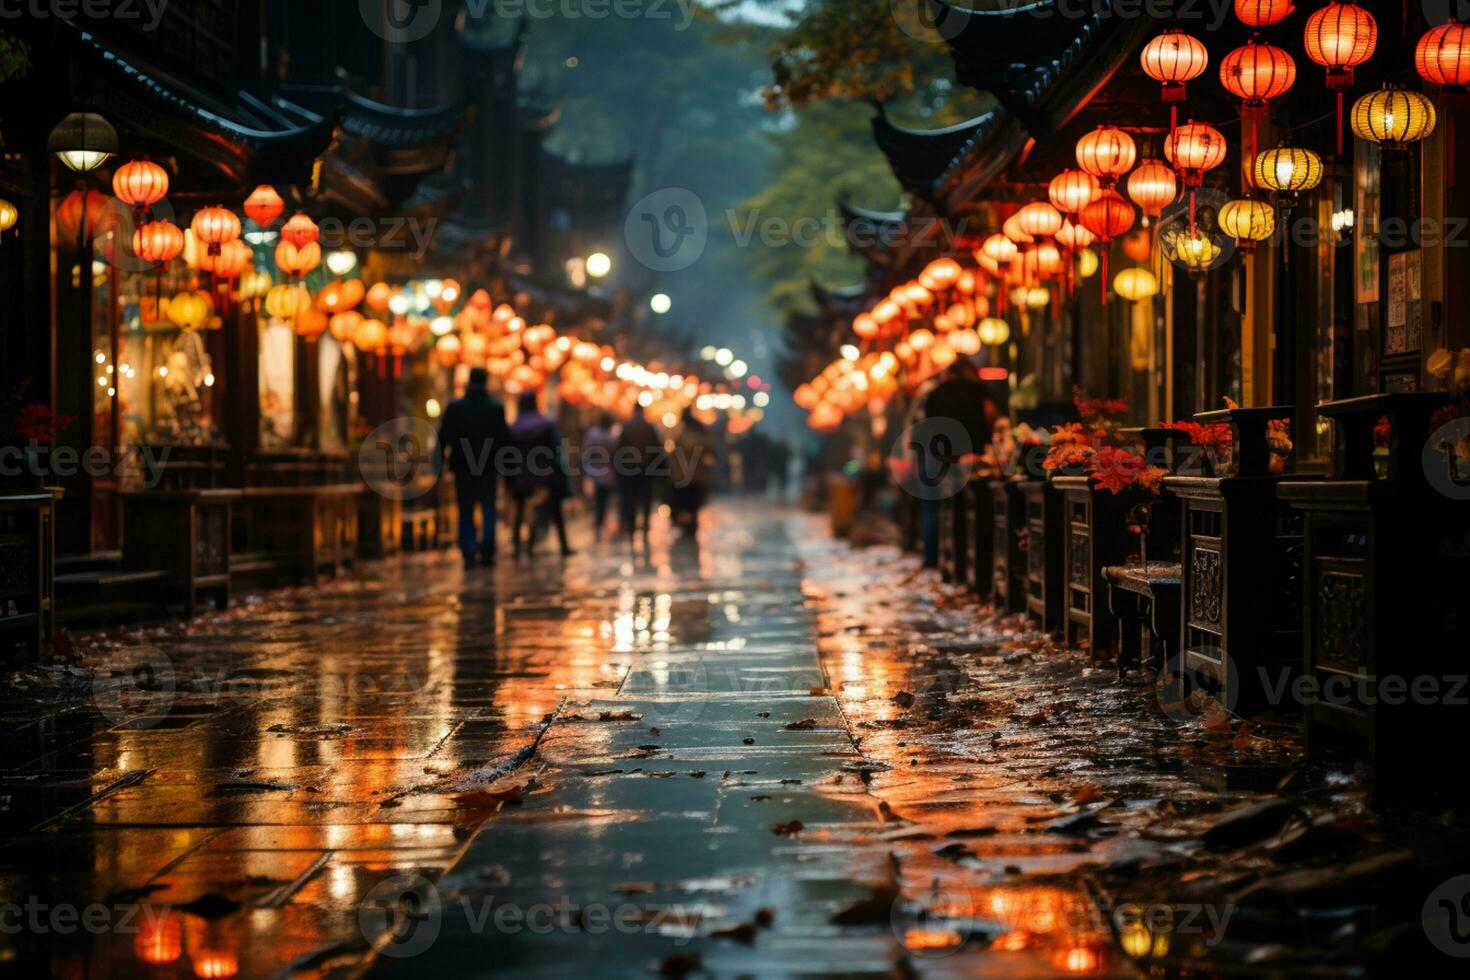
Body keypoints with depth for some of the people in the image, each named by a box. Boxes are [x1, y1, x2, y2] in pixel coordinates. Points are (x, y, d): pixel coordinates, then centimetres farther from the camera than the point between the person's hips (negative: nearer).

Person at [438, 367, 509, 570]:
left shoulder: (455, 407, -4)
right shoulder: (496, 408, -3)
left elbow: (444, 437, -5)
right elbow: (505, 439, -1)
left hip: (462, 468, 0)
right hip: (489, 468, 0)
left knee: (466, 513, 7)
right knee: (489, 511, 11)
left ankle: (469, 554, -3)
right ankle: (487, 552, 3)